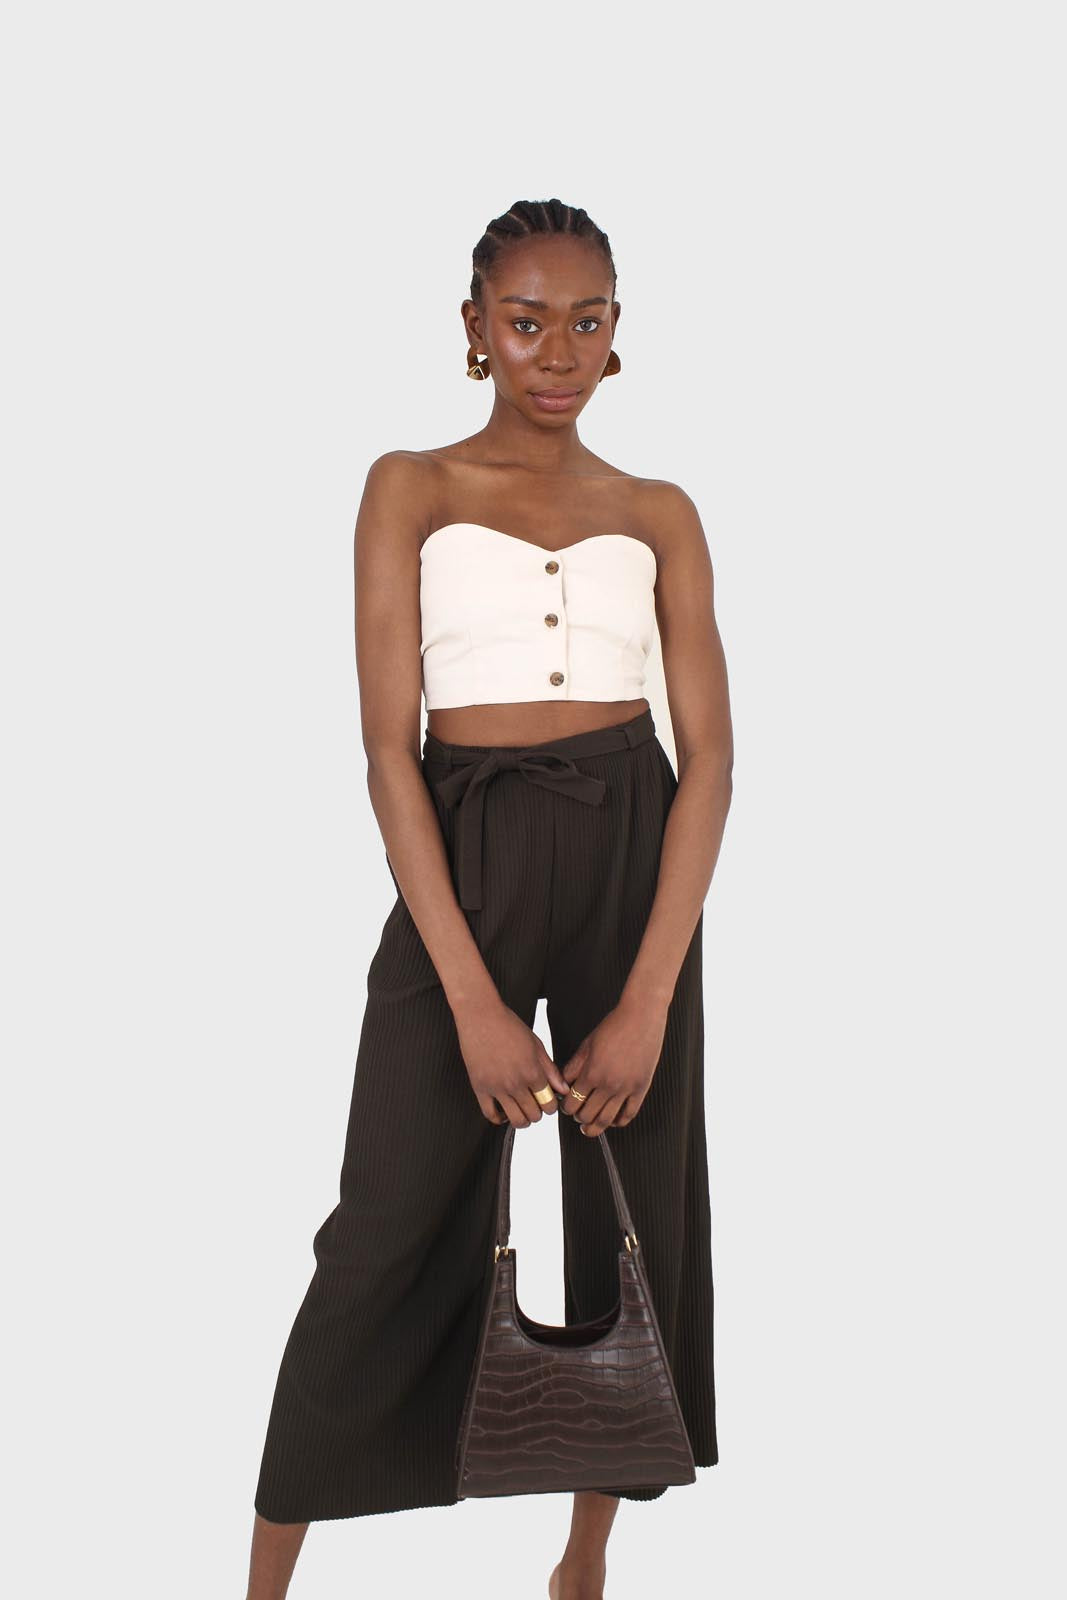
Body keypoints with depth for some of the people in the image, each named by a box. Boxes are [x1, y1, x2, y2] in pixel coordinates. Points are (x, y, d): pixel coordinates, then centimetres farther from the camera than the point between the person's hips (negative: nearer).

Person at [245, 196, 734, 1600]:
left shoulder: (659, 513, 8)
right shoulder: (412, 490, 3)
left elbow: (711, 755, 1)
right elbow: (390, 750, -5)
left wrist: (648, 999, -11)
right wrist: (475, 1001, -14)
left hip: (638, 861, 3)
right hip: (464, 857, -2)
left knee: (634, 1217, 7)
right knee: (392, 1233, -2)